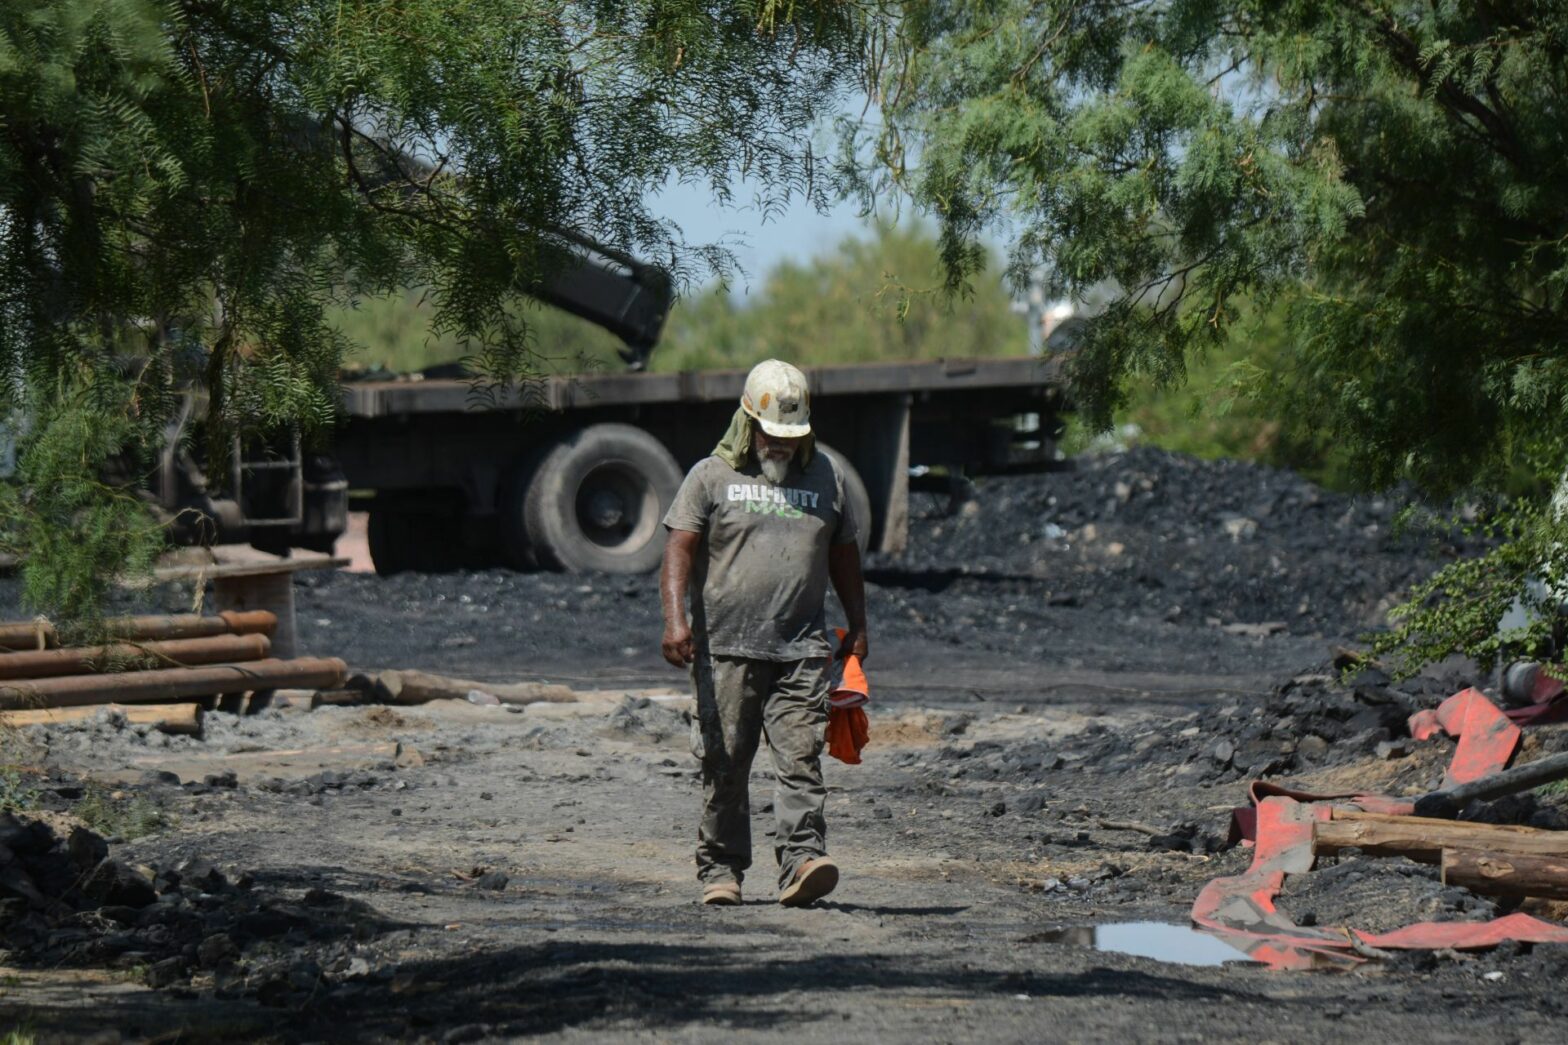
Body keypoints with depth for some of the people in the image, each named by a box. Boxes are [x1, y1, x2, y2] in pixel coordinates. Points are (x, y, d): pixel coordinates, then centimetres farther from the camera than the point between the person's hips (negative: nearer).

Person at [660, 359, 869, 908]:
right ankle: (721, 868, 12)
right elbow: (679, 550, -3)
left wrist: (857, 627, 21)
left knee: (800, 758, -10)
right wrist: (675, 618, -16)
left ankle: (802, 862, -18)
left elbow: (844, 556, 24)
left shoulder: (824, 476, 15)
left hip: (801, 649, 2)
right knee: (725, 764, 2)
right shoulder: (712, 477, 5)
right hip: (726, 648, -2)